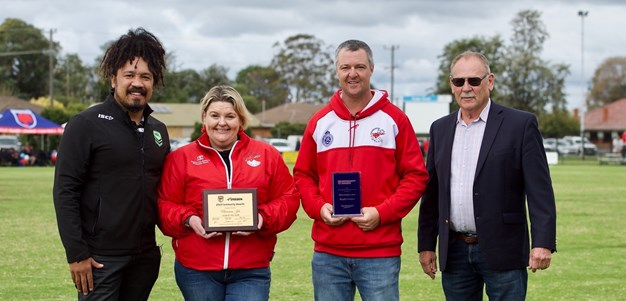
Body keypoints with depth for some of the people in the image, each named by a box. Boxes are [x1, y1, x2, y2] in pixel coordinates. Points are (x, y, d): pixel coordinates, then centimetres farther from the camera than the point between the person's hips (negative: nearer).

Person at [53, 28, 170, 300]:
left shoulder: (159, 131, 12)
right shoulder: (86, 125, -6)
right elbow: (65, 192, -10)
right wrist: (76, 254, -15)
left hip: (145, 257, 6)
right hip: (100, 258, -6)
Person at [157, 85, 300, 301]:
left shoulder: (267, 155, 8)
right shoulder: (181, 158, 5)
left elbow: (288, 199, 7)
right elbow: (165, 205, 5)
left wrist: (263, 218, -11)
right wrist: (188, 220, -14)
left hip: (251, 272, 0)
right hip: (197, 272, 0)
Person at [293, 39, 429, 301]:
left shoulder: (394, 119, 1)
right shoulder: (320, 122, 9)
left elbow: (416, 176, 0)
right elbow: (303, 175, 14)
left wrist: (382, 213, -12)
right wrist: (318, 207, -5)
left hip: (380, 252, -3)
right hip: (327, 252, 3)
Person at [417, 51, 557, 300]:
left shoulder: (520, 124, -3)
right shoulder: (440, 129, 11)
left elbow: (540, 189, -8)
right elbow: (431, 191, 14)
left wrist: (543, 243, -17)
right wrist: (426, 244, 10)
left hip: (502, 252, -4)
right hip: (454, 252, 5)